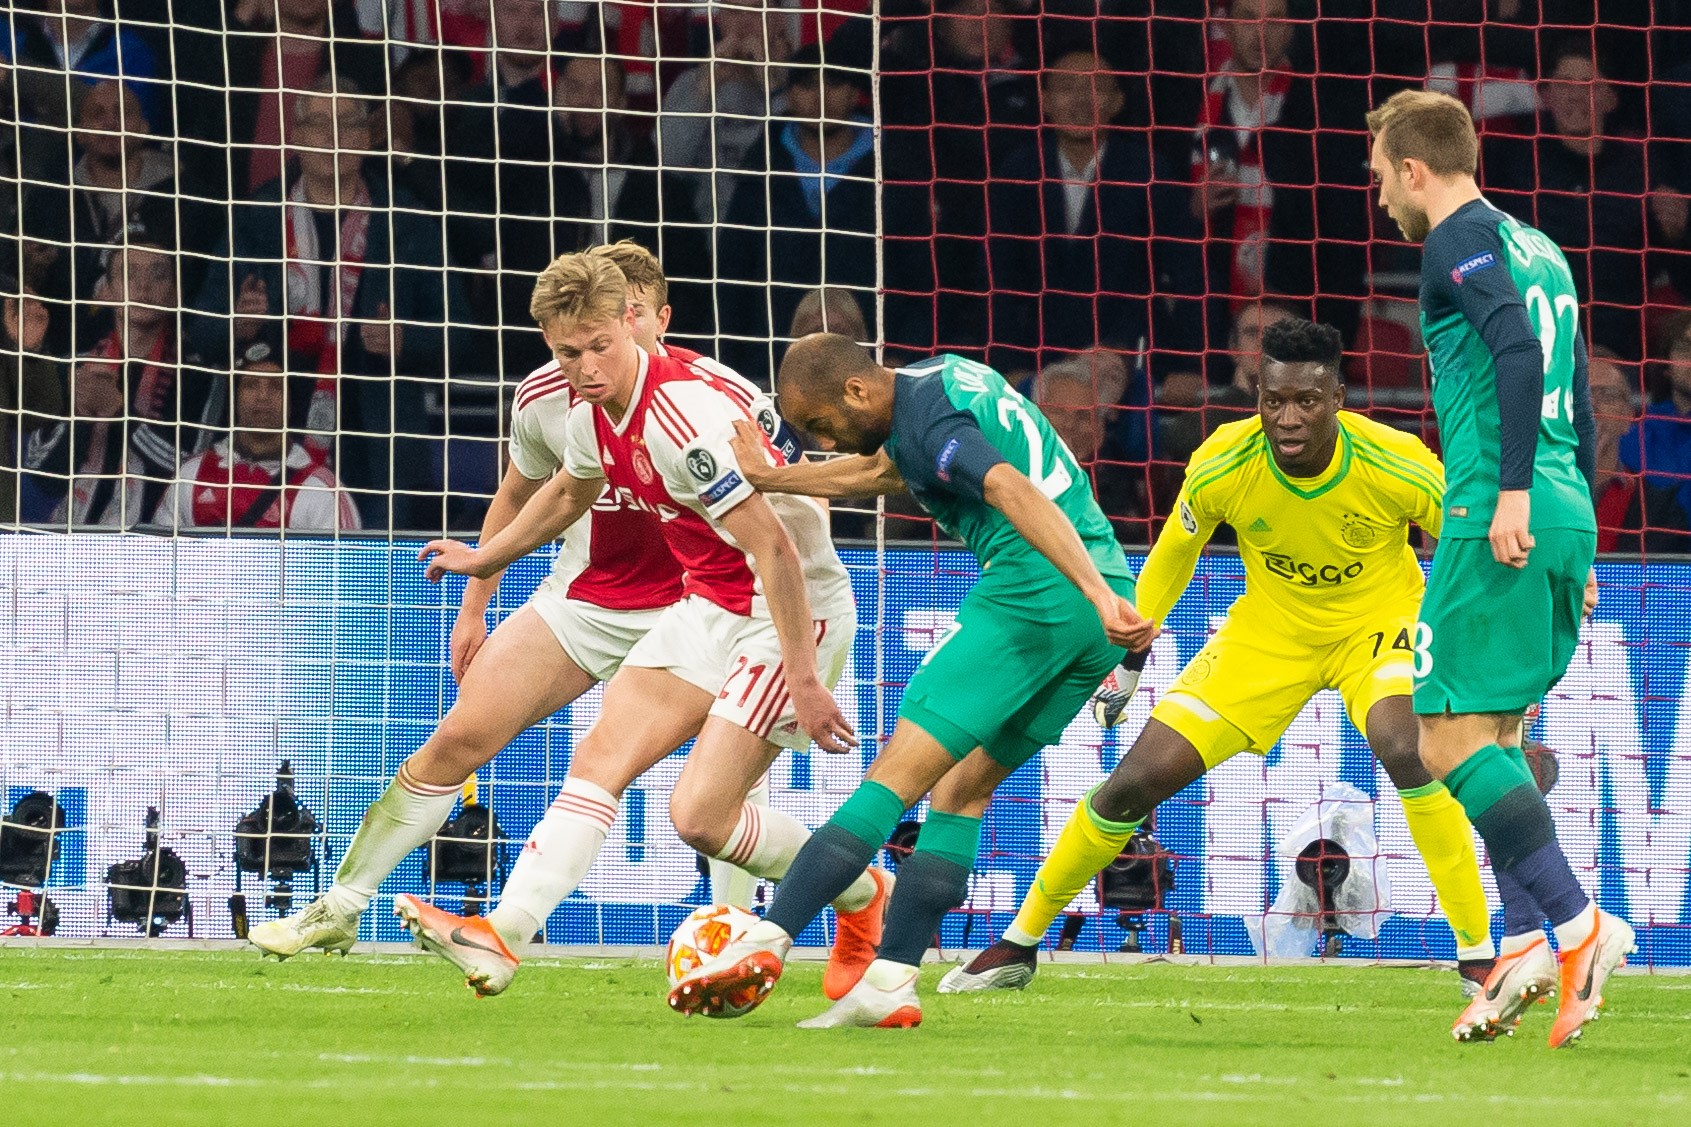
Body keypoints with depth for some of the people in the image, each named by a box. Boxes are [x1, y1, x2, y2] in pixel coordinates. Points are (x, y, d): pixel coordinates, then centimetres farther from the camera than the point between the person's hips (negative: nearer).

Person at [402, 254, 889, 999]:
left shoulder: (682, 417, -27)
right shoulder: (592, 413, 2)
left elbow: (773, 546, -28)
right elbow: (569, 491, 27)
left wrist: (802, 678, -28)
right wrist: (484, 560, 41)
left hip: (794, 610, -9)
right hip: (710, 606, 9)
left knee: (700, 816, -12)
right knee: (600, 758, -2)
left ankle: (862, 894, 10)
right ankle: (503, 937, -7)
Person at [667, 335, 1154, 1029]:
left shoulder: (929, 420, -10)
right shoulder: (940, 376, 20)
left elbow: (1016, 494, -25)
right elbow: (882, 473, 37)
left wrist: (1098, 596, -34)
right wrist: (770, 479, 37)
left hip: (1032, 591, -9)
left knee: (897, 774, -9)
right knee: (963, 786, 11)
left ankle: (769, 941, -14)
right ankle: (890, 983, 3)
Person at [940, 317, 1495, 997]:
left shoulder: (1398, 465, -29)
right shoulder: (1222, 467, -23)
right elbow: (1174, 553, -2)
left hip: (1376, 622, -2)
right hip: (1268, 630, 2)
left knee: (1407, 751, -35)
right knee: (1136, 780, -4)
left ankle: (1478, 956, -23)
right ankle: (1019, 944, 16)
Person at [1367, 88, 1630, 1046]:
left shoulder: (1462, 241, -4)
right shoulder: (1539, 248, 22)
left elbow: (1519, 349, -20)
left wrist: (1512, 490, -24)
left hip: (1497, 511, -9)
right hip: (1566, 515, 9)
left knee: (1451, 739, -9)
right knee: (1498, 734, 13)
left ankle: (1577, 923, -21)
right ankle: (1524, 943, 1)